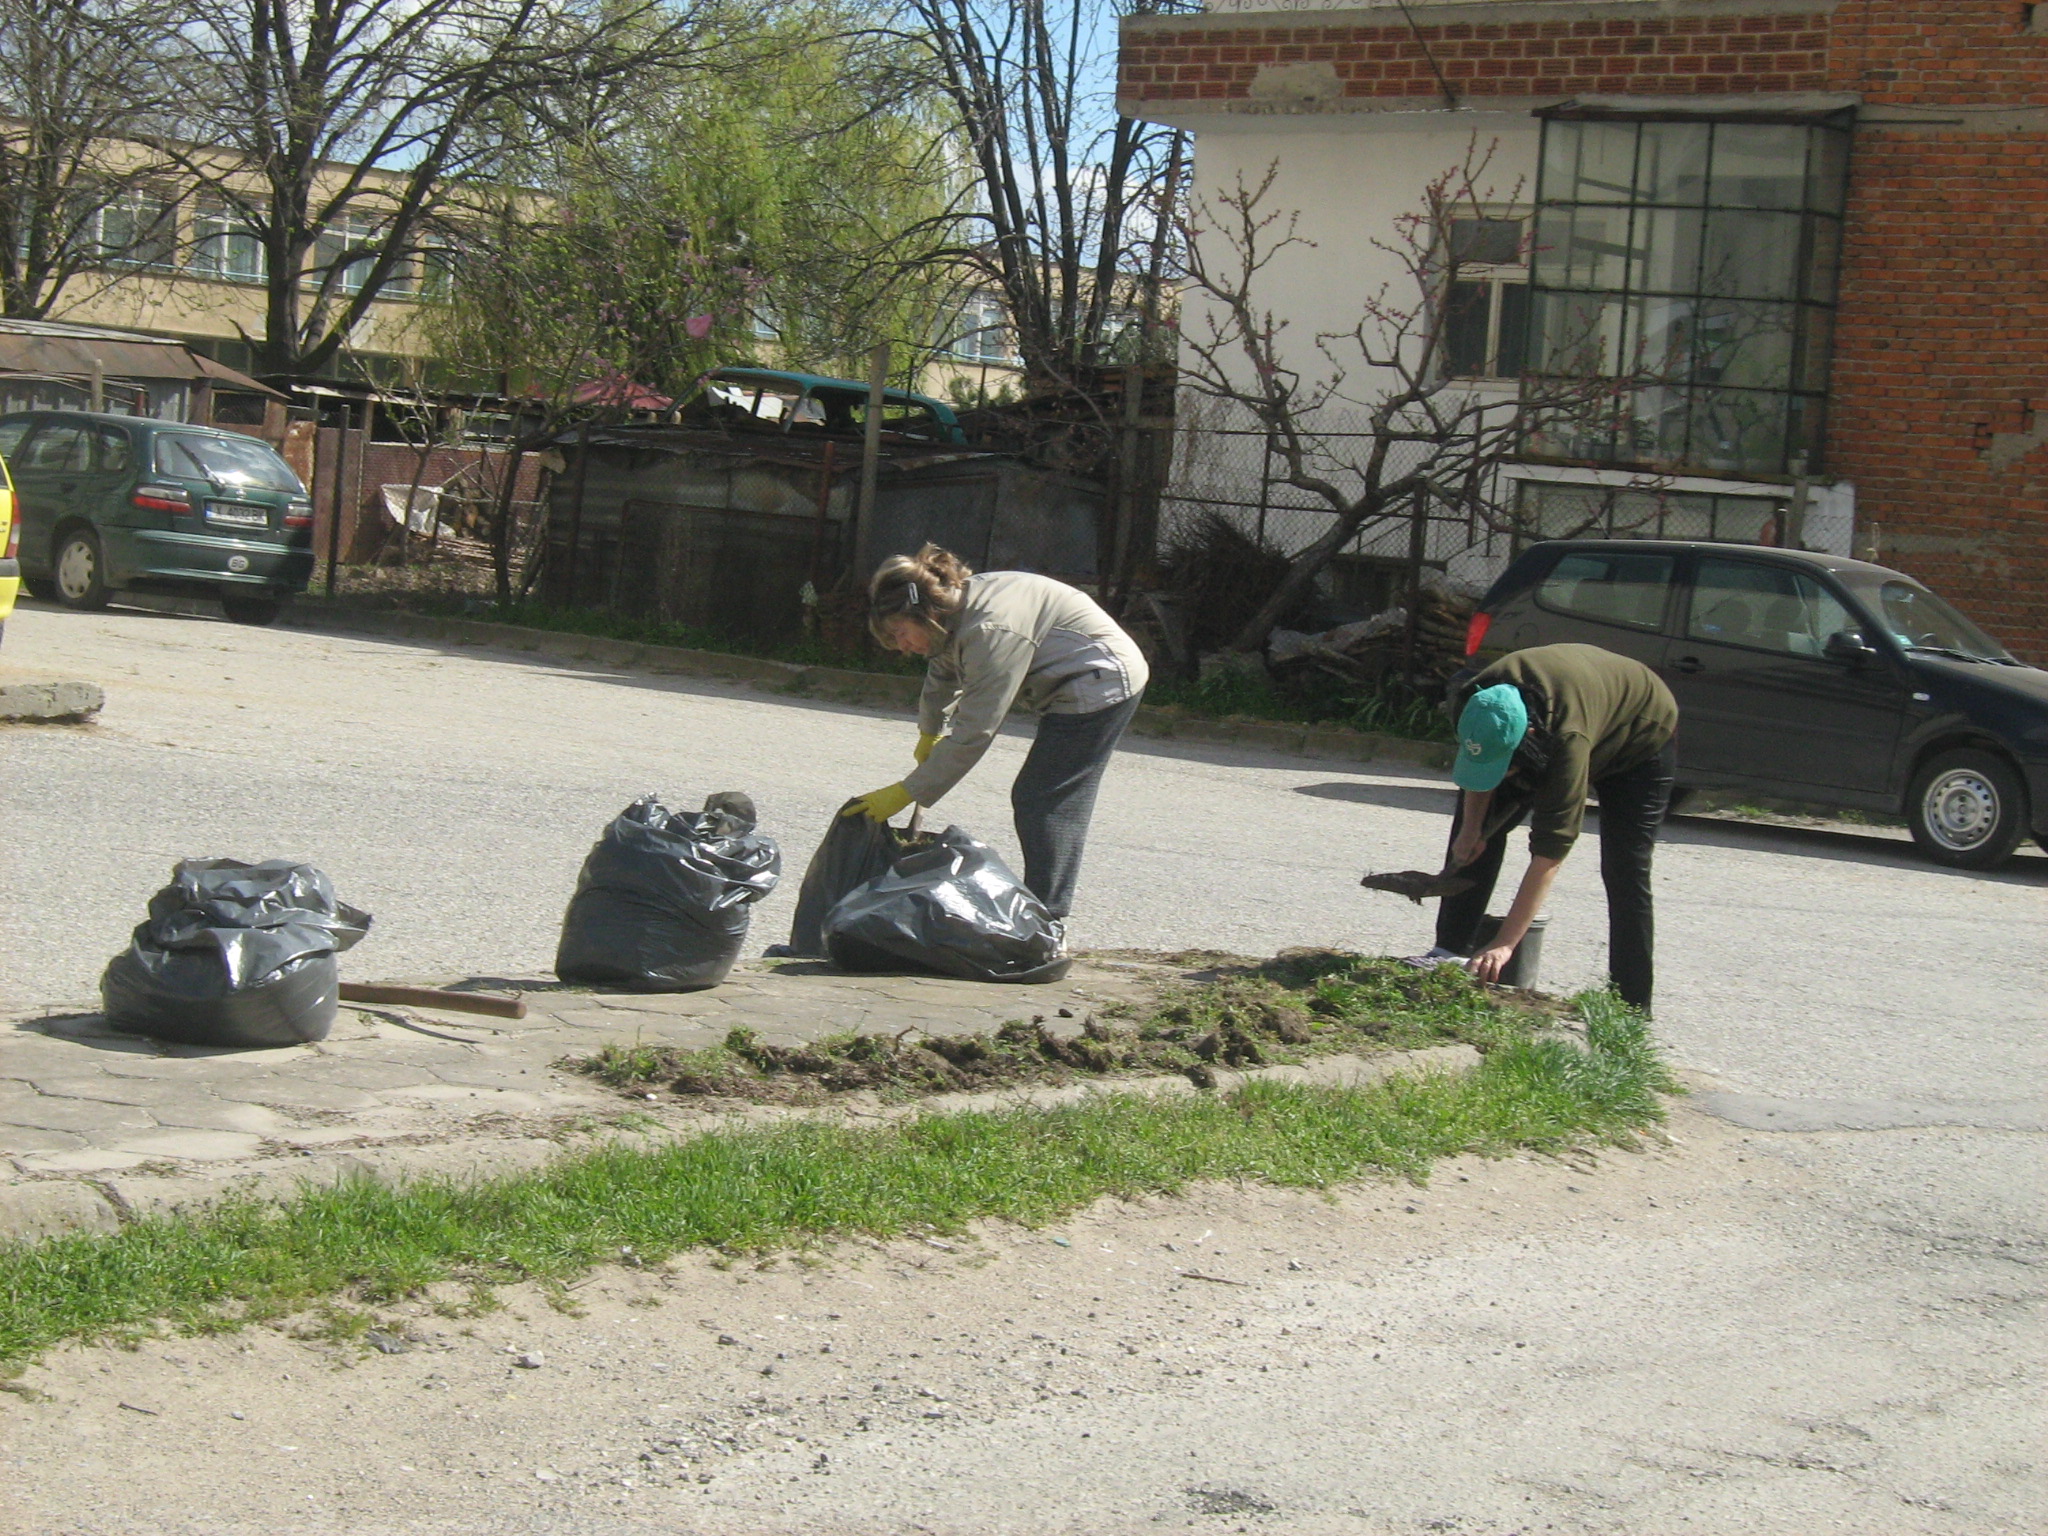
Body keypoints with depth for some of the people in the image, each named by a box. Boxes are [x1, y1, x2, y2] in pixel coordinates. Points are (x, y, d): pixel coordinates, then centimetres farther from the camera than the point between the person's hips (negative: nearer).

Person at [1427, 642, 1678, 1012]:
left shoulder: (1569, 740, -47)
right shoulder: (1477, 705, -31)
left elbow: (1549, 854, -45)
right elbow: (1478, 771, -4)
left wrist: (1504, 945, -45)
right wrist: (1471, 826, -17)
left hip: (1640, 735, -6)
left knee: (1625, 871, -15)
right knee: (1475, 835, -3)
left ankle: (1631, 1010, -10)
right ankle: (1449, 952, 2)